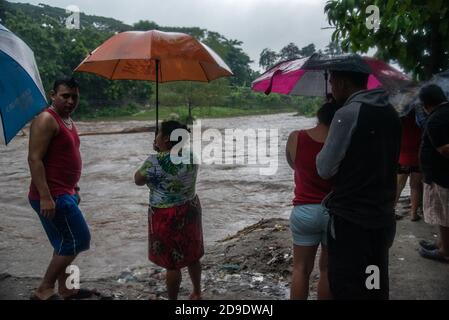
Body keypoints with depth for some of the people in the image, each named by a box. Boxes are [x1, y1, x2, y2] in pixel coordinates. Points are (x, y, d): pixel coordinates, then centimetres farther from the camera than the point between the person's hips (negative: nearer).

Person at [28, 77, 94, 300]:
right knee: (78, 240, -7)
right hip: (52, 196, -10)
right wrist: (45, 197, -27)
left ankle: (64, 289, 29)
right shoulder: (47, 120, -14)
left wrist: (75, 188, 22)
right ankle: (44, 291, 3)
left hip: (64, 193, 10)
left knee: (65, 243, 16)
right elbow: (34, 159, -21)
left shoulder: (68, 121, 15)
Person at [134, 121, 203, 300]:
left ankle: (173, 299, 21)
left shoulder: (155, 161, -21)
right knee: (192, 256, 21)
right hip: (191, 210, 7)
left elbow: (138, 180, -4)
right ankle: (197, 293, 38)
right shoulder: (191, 156, -1)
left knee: (172, 263, 7)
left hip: (167, 217, -7)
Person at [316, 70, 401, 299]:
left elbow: (325, 169, -12)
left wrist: (322, 152, 5)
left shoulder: (348, 113, -16)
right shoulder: (390, 113, 8)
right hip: (384, 217, 8)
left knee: (347, 289, 5)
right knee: (376, 287, 18)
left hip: (350, 220, -7)